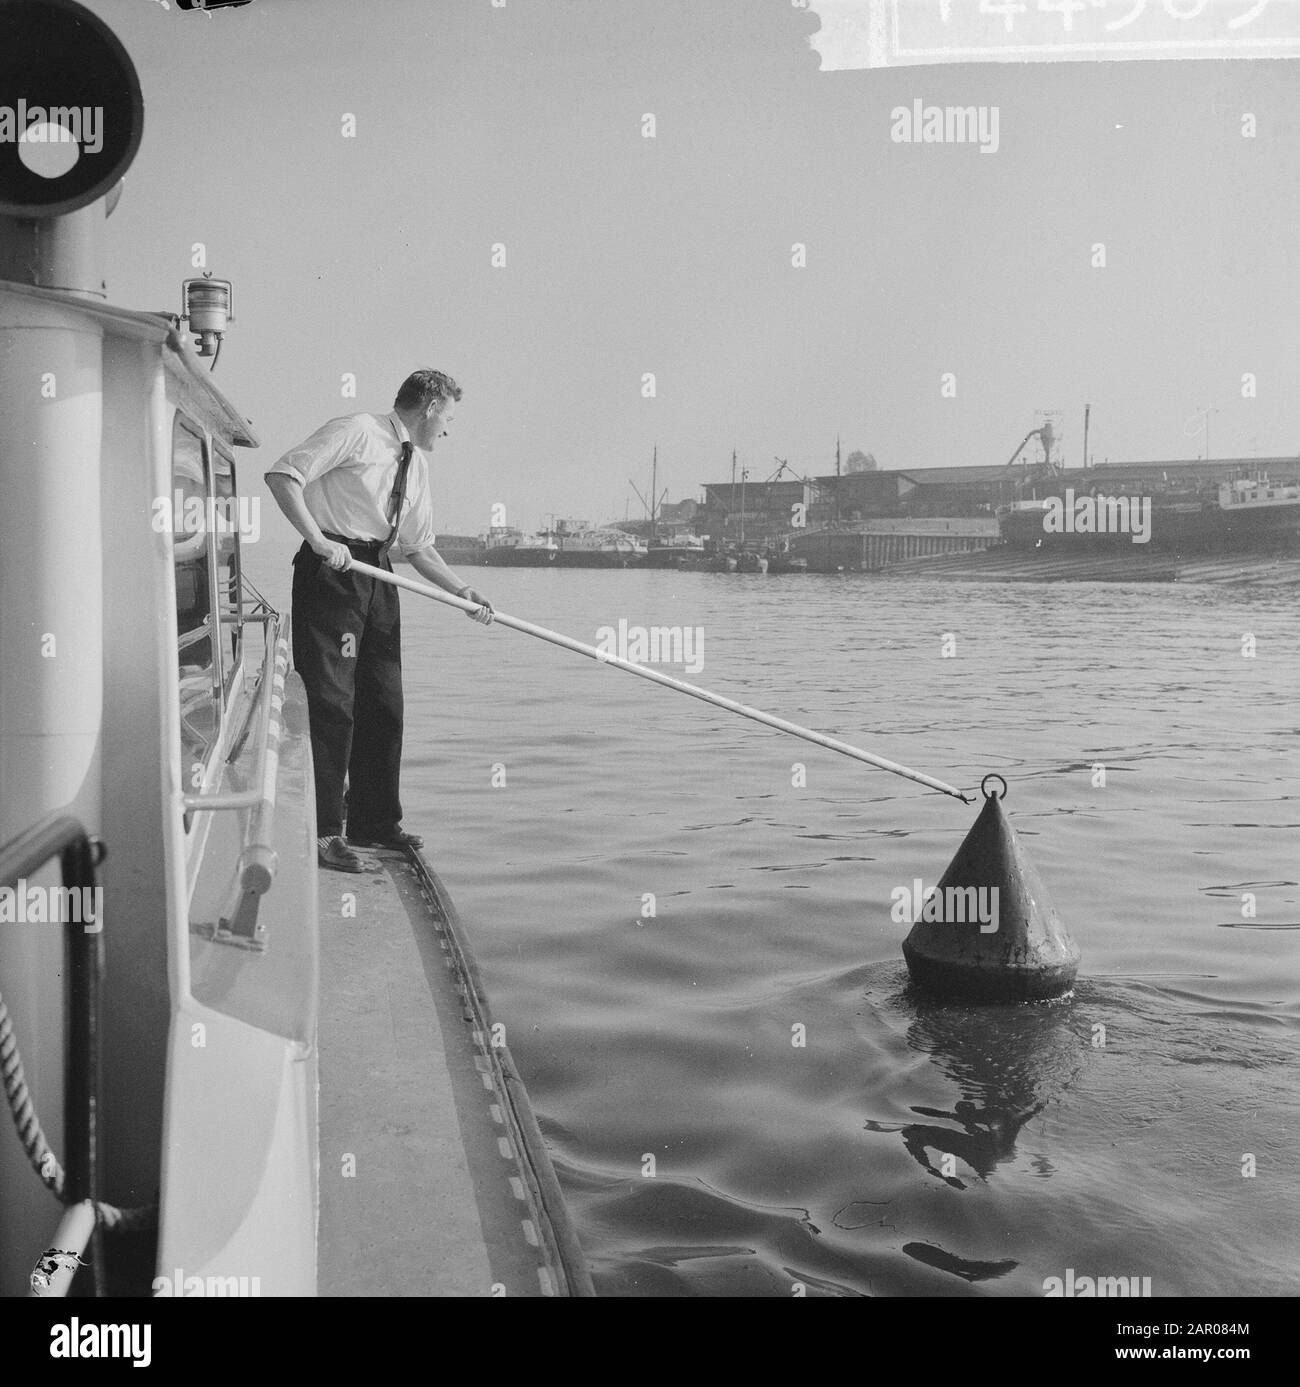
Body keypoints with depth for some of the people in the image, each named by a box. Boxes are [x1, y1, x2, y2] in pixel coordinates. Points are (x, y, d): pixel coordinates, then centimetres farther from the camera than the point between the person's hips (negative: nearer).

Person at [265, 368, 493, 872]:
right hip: (332, 571, -8)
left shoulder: (416, 463, 15)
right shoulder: (356, 432, -8)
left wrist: (463, 591, 7)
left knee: (384, 703, 10)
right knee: (334, 701, -9)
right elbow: (282, 475, -15)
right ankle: (325, 832, -2)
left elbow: (418, 547, 18)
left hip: (377, 575, 8)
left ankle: (375, 822, 22)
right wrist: (318, 539, -23)